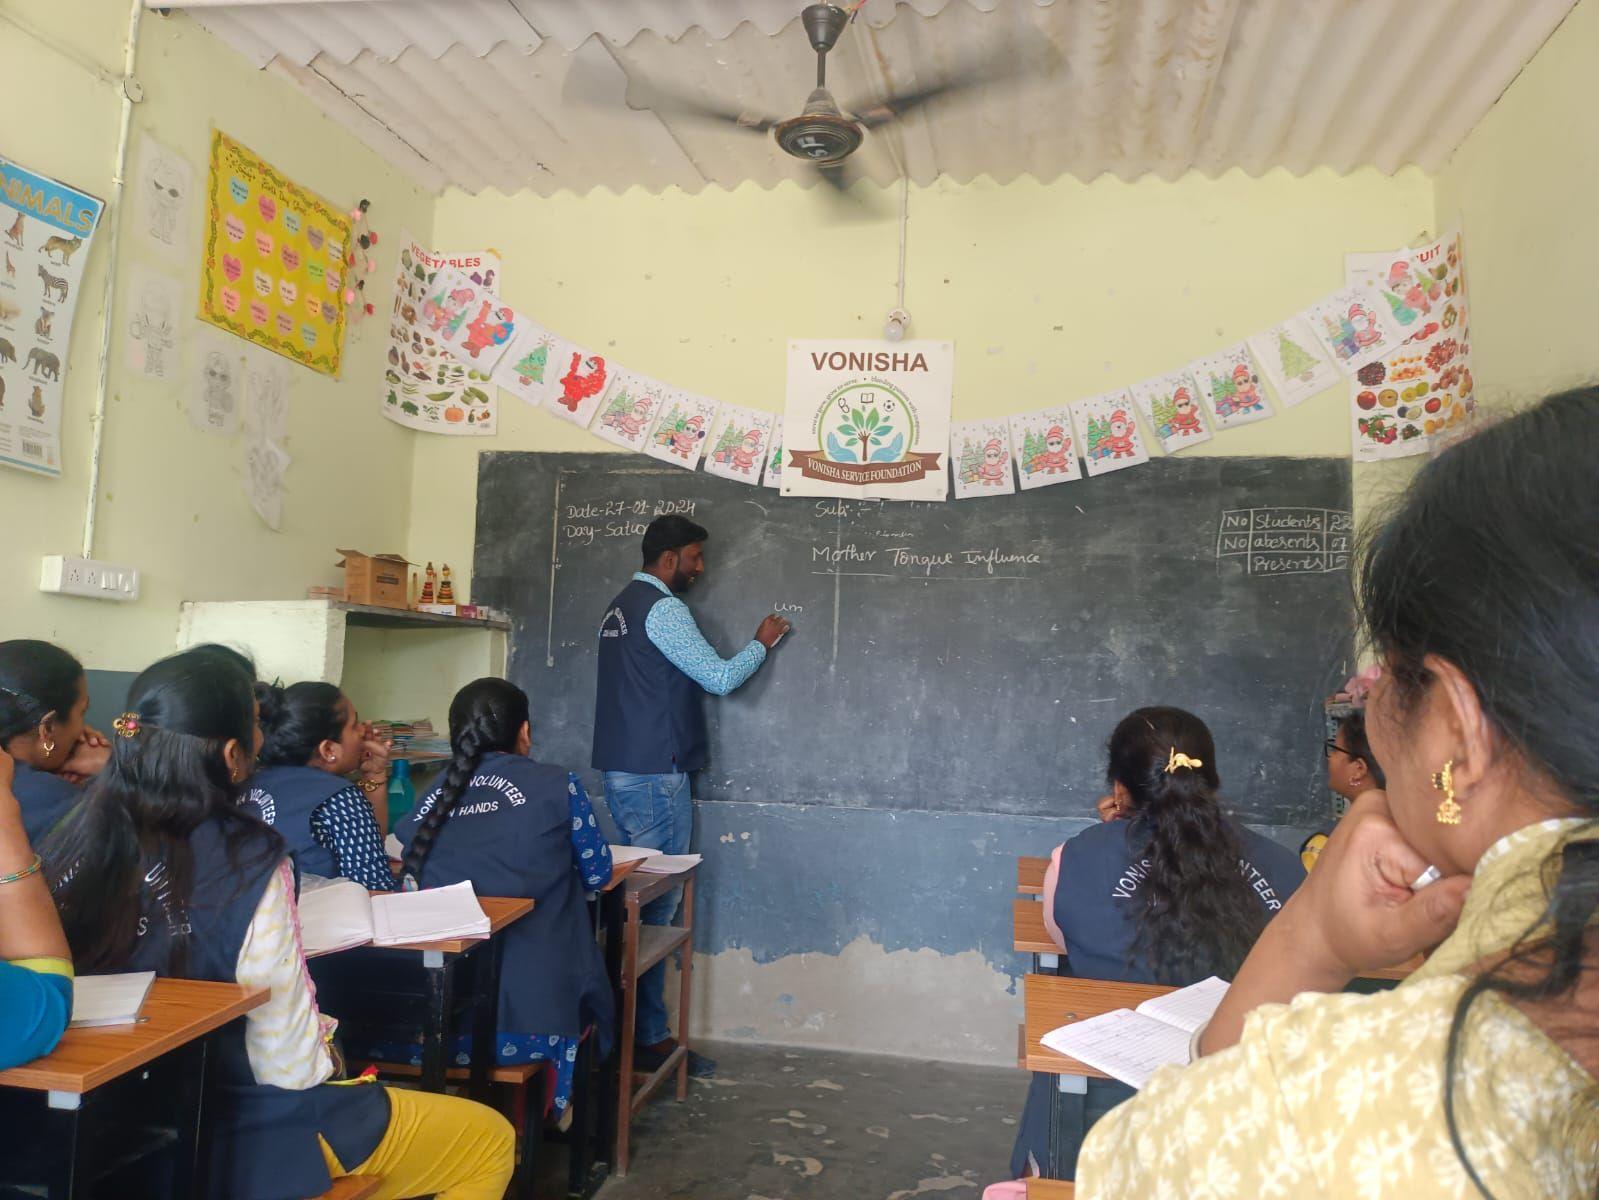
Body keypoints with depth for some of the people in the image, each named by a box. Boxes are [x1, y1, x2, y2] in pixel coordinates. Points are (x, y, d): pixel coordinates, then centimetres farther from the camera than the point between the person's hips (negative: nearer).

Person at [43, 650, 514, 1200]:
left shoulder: (75, 844, -10)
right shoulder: (248, 866, -28)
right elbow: (290, 1067, -23)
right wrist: (325, 1034, -1)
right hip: (243, 1140, -7)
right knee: (491, 1140, 11)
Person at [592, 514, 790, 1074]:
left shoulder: (622, 605, 16)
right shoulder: (663, 609, -14)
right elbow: (719, 678, -14)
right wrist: (761, 644, 1)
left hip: (622, 771, 10)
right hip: (656, 775, -10)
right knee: (657, 903, -4)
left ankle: (637, 1027, 19)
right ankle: (647, 1035, 3)